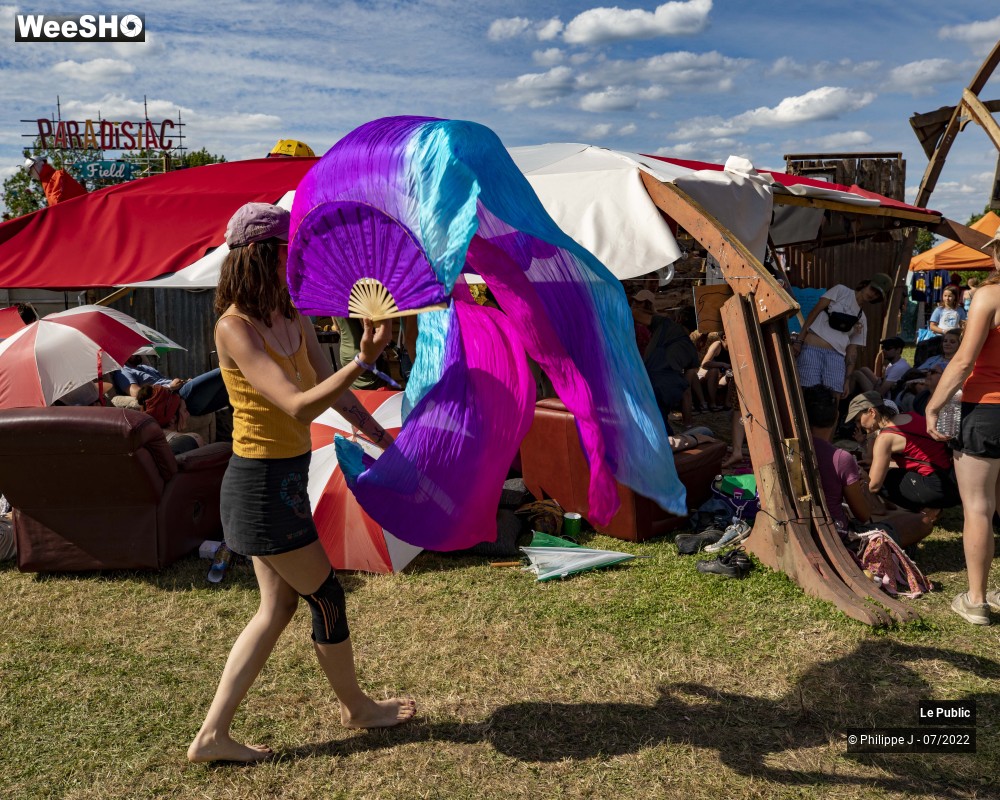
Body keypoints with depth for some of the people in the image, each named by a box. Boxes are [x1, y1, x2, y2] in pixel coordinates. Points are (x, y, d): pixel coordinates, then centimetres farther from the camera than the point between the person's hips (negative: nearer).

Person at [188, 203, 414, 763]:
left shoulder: (292, 318, 5)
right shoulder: (236, 328, -20)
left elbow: (337, 394, 10)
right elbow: (299, 406, -31)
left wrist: (391, 445, 10)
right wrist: (364, 361, -39)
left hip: (285, 479, 9)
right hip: (264, 484, -9)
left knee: (277, 609, 15)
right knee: (327, 597, 7)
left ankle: (213, 734, 24)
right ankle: (357, 706, 31)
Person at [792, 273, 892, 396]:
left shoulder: (862, 319, 24)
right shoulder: (841, 291, 12)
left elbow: (852, 350, 19)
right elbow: (815, 311, 3)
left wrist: (847, 379, 6)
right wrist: (799, 340, -8)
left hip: (836, 356, 5)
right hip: (812, 349, -5)